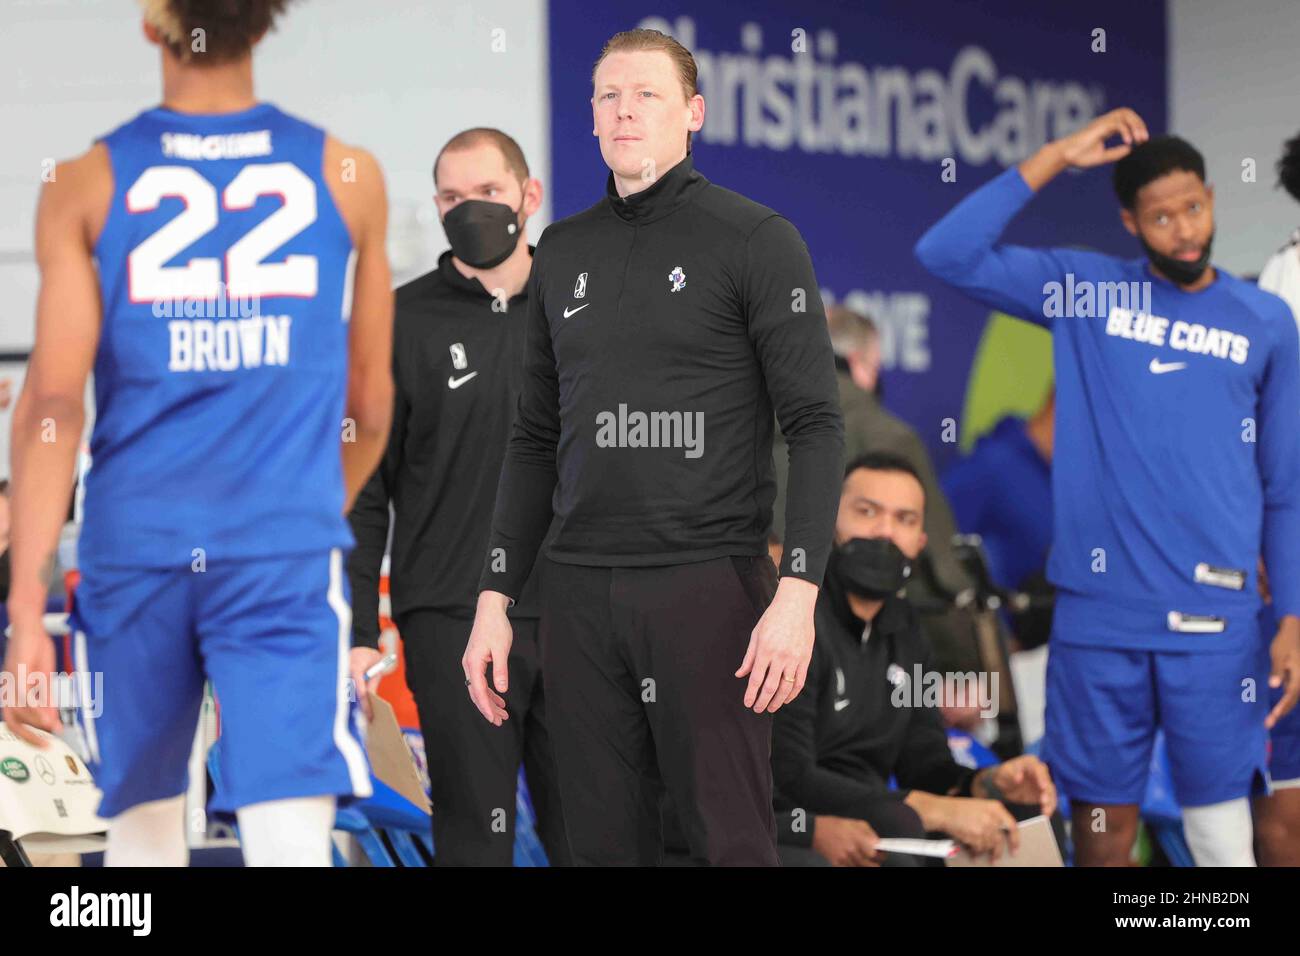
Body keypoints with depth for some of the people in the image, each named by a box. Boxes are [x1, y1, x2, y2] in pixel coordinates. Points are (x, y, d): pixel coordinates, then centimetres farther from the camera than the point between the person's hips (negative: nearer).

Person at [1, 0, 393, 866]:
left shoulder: (87, 187, 3)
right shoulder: (346, 177, 6)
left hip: (135, 545, 1)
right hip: (286, 547, -1)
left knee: (144, 826, 16)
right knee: (291, 840, -10)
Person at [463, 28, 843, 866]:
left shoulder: (756, 240, -2)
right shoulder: (564, 252, 14)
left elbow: (816, 425, -6)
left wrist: (798, 594, -17)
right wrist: (496, 597, 12)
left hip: (709, 583, -5)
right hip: (581, 594, 5)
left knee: (732, 838, -5)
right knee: (604, 842, 6)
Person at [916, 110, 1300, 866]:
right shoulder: (1084, 289, 6)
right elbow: (947, 255, -5)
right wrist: (1056, 158, -6)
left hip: (1215, 622, 0)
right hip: (1098, 615, 1)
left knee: (1223, 837, -4)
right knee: (1103, 825, 6)